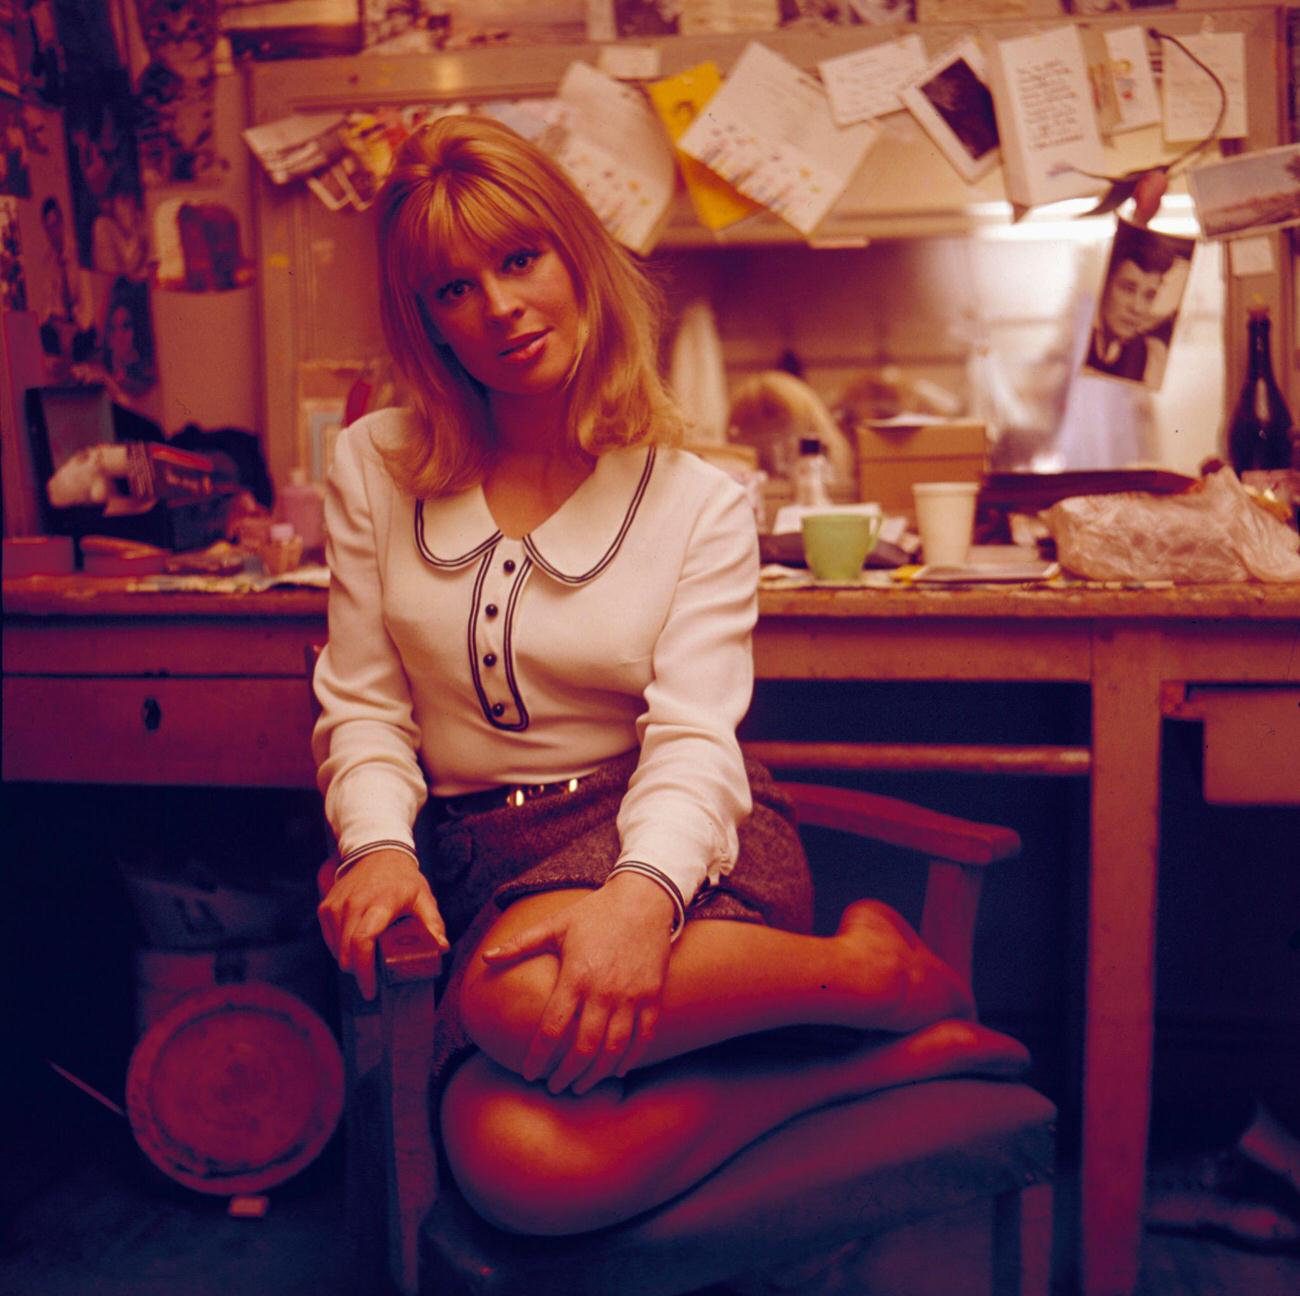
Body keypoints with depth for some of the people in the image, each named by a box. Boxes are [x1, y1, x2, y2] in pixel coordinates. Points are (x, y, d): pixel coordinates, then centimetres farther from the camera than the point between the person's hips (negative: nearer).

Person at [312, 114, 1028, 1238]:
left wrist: (644, 893, -32)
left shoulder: (697, 501, 0)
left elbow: (694, 742, -10)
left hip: (668, 839, -2)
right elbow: (362, 707, 8)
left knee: (527, 1000, -39)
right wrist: (379, 842, -14)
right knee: (518, 1167, -31)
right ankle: (876, 1063, -12)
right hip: (480, 851, 3)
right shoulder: (375, 471, 7)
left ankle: (874, 970, -14)